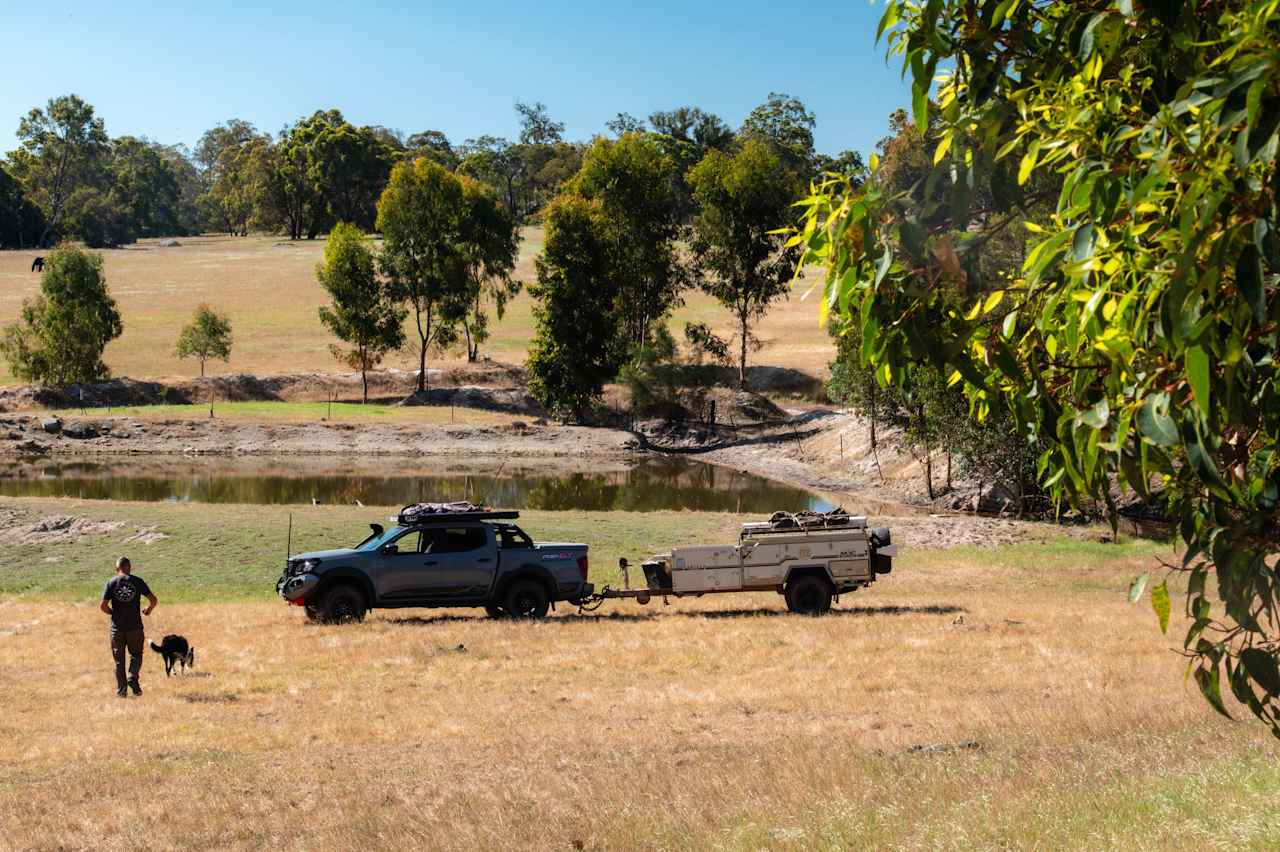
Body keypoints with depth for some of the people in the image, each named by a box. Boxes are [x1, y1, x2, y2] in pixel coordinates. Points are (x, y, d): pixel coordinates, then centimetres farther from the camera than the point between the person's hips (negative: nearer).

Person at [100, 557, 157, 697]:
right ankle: (133, 678, -10)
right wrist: (148, 610, 18)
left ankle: (121, 690, 8)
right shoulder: (138, 581, -1)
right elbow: (153, 600, -2)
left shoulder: (111, 583, -1)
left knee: (119, 660, 9)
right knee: (136, 655, 14)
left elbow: (103, 606, -6)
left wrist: (113, 613, 13)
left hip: (117, 627, 0)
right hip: (135, 626, 0)